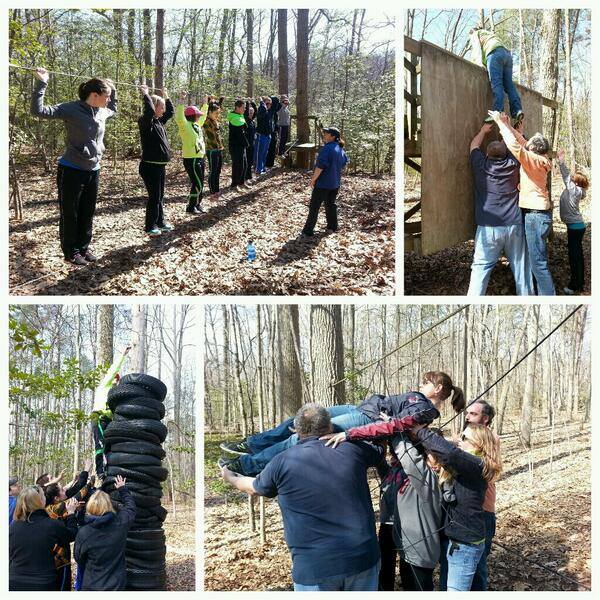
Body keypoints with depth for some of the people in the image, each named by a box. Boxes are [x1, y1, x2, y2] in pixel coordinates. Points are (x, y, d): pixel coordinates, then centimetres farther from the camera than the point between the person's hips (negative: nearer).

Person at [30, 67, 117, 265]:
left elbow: (113, 110, 32)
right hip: (72, 171, -7)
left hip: (93, 171, 7)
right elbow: (38, 110, -22)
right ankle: (71, 252, 16)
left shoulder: (102, 112, 6)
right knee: (70, 215, 5)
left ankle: (83, 248, 30)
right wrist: (42, 83, -27)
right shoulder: (71, 109, -15)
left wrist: (113, 90, 22)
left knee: (87, 214, 16)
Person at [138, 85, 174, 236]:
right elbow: (149, 110, -35)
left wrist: (166, 97, 23)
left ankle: (160, 222, 28)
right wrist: (145, 94, -23)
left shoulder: (159, 121, 13)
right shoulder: (146, 122, -14)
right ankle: (150, 227, 4)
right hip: (150, 166, -9)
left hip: (159, 165, 9)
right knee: (154, 197, -4)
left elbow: (171, 112, 28)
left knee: (160, 196, 17)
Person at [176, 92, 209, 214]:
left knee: (200, 184, 14)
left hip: (199, 158, 9)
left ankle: (197, 205, 25)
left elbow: (203, 116, 32)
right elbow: (179, 118, -34)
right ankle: (190, 207, 3)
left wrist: (205, 104, 32)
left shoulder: (197, 125, 12)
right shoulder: (185, 125, -14)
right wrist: (181, 102, -38)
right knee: (197, 184, -7)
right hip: (191, 160, -9)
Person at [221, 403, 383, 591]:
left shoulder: (282, 462, -5)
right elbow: (380, 447, 21)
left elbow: (255, 487, 16)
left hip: (314, 567, -2)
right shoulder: (351, 450, -2)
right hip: (362, 560, 2)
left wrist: (230, 479, 37)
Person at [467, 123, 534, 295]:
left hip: (488, 228, -1)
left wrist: (483, 131, 38)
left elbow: (474, 145, 22)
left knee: (481, 268, -3)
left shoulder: (480, 166, 1)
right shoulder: (513, 165, 3)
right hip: (514, 225, 2)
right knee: (521, 268, 8)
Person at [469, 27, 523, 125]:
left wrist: (480, 64, -6)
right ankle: (517, 110, -19)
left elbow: (477, 48, 5)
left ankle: (498, 112, -35)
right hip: (507, 53, 7)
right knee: (509, 85, -2)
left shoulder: (476, 34, 25)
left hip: (495, 53, -7)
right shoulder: (490, 34, 44)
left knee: (496, 84, -20)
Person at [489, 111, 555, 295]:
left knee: (538, 262, -9)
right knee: (538, 259, 16)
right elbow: (522, 143, 21)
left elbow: (515, 145, -26)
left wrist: (501, 123, -16)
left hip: (536, 215, -10)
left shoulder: (533, 160, -15)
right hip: (538, 213, 10)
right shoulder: (539, 160, 9)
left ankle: (548, 296, -7)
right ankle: (545, 294, 24)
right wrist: (507, 125, 17)